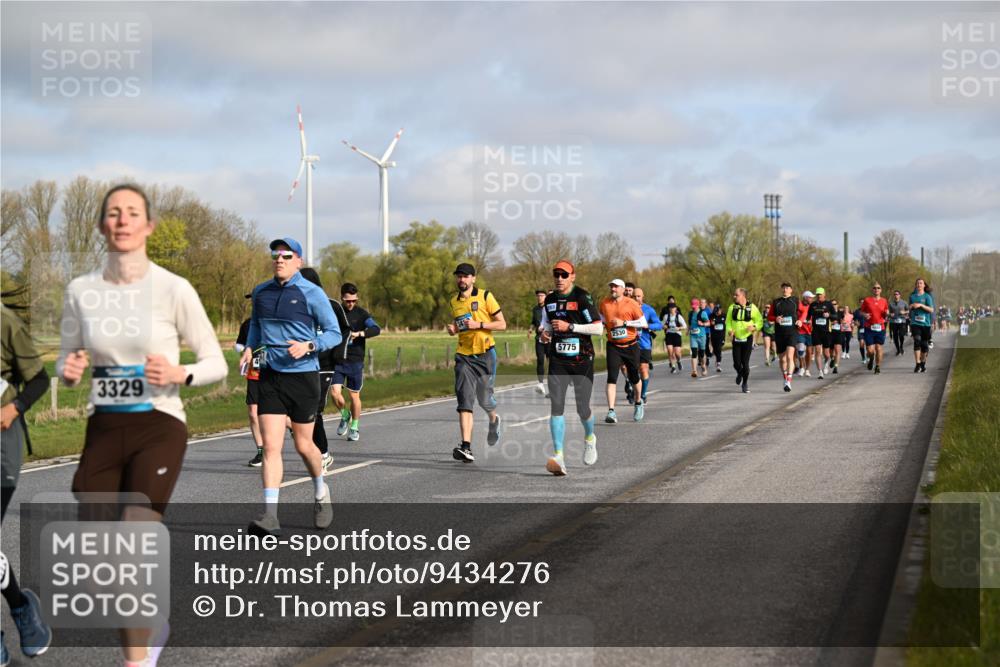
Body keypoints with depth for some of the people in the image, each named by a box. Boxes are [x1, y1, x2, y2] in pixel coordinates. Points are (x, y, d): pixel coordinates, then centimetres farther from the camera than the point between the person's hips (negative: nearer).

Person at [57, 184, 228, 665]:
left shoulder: (173, 289, -8)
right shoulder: (81, 291, 1)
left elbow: (216, 364, -1)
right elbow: (65, 362, 14)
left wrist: (178, 375, -22)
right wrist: (69, 370, -10)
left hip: (158, 430, -4)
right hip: (103, 431, 4)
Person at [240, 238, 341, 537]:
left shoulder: (312, 294, -5)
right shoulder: (261, 292, 8)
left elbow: (334, 333, -2)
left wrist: (308, 346, -19)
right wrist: (249, 348, 8)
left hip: (302, 375, -3)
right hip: (269, 377, 3)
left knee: (303, 445, 8)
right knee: (271, 446, -8)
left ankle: (321, 492, 37)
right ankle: (270, 515, -11)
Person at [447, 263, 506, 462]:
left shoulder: (485, 296, -3)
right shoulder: (454, 302, 11)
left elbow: (502, 324, -4)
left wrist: (478, 325, -17)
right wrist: (452, 329, 3)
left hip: (485, 354, -3)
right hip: (464, 356, 3)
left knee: (484, 399, 5)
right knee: (464, 400, -11)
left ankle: (494, 420, 42)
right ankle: (466, 447, -18)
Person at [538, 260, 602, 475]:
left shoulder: (582, 297, -9)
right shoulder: (550, 299, 10)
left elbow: (598, 328, -13)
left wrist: (570, 326, -18)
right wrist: (546, 333, 2)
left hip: (582, 360, -4)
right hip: (558, 360, 4)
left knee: (582, 408, 3)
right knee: (556, 406, -10)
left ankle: (589, 438, 37)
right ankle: (558, 456, -13)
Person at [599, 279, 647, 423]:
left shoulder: (631, 304, -8)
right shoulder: (604, 304, 3)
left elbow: (643, 323, -9)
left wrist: (624, 323, -16)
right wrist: (603, 326, 5)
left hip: (631, 346, -1)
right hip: (613, 346, 1)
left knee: (634, 377, 12)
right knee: (612, 378, -13)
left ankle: (638, 403, 40)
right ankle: (611, 411, -19)